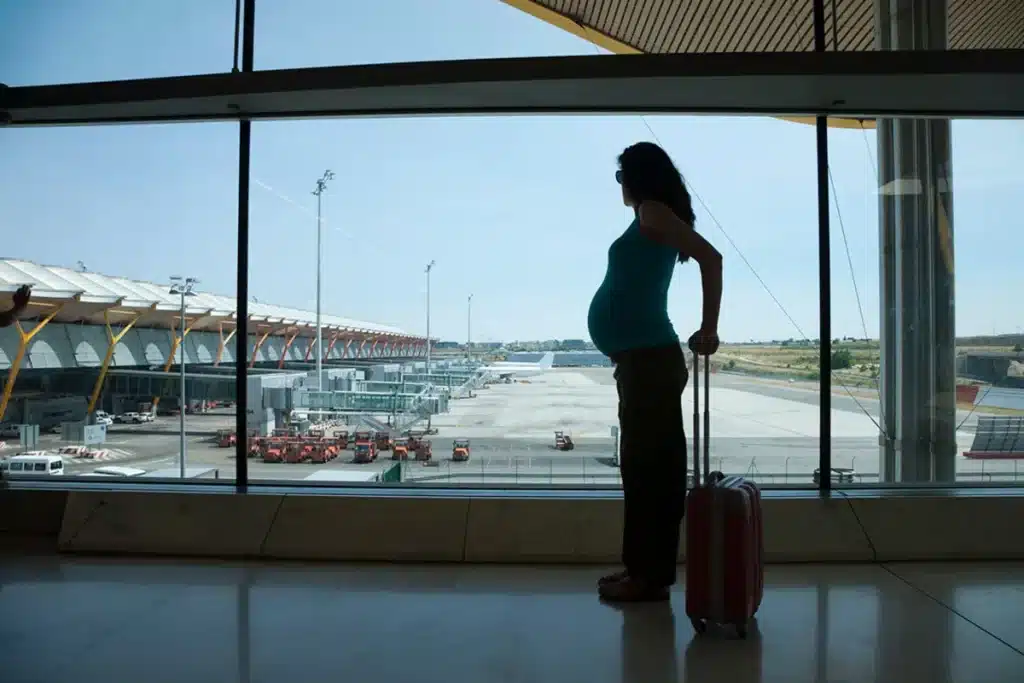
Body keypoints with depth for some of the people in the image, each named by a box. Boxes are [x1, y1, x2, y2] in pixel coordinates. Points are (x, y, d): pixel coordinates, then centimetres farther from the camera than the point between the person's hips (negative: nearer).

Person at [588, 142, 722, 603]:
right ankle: (643, 567, 22)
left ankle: (650, 576, 6)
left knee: (648, 464, -4)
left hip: (648, 359, -9)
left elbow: (711, 257, -19)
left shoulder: (653, 212, -7)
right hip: (641, 358, 9)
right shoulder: (649, 220, 19)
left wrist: (708, 331, -18)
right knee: (645, 462, 12)